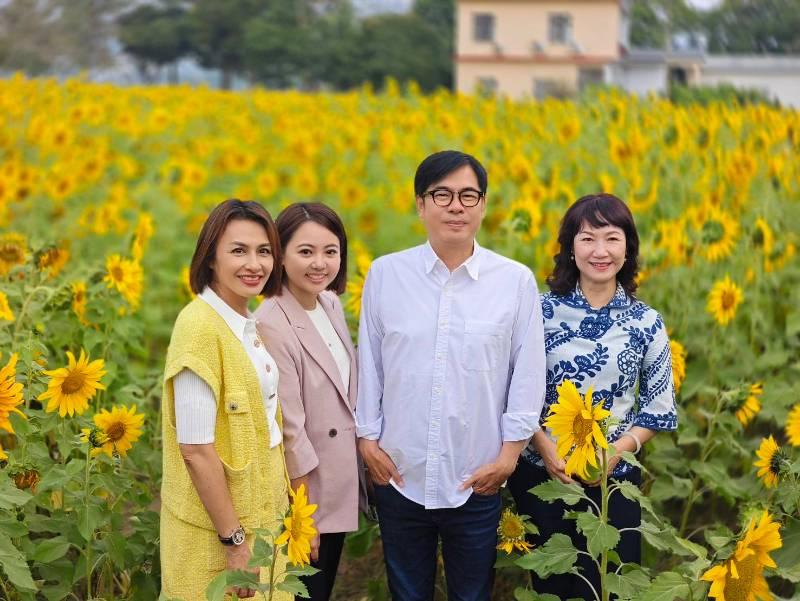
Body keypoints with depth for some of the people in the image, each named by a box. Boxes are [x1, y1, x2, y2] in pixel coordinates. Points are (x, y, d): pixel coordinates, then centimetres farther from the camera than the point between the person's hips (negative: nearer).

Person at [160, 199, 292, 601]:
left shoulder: (248, 325, 6)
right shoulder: (200, 325, -20)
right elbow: (196, 448, -22)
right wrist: (235, 542, -19)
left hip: (261, 515, 8)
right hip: (218, 526, -8)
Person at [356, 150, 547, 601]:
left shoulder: (516, 281, -5)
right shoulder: (385, 274, -2)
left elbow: (529, 374, -1)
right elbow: (368, 364, 4)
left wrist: (510, 451, -5)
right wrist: (368, 438, 1)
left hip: (476, 479, -1)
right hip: (399, 474, 1)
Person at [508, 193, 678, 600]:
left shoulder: (647, 323, -2)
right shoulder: (541, 310, -5)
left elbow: (658, 408, 2)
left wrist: (618, 449, -13)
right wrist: (543, 446, -15)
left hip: (613, 477, 0)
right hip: (541, 472, 0)